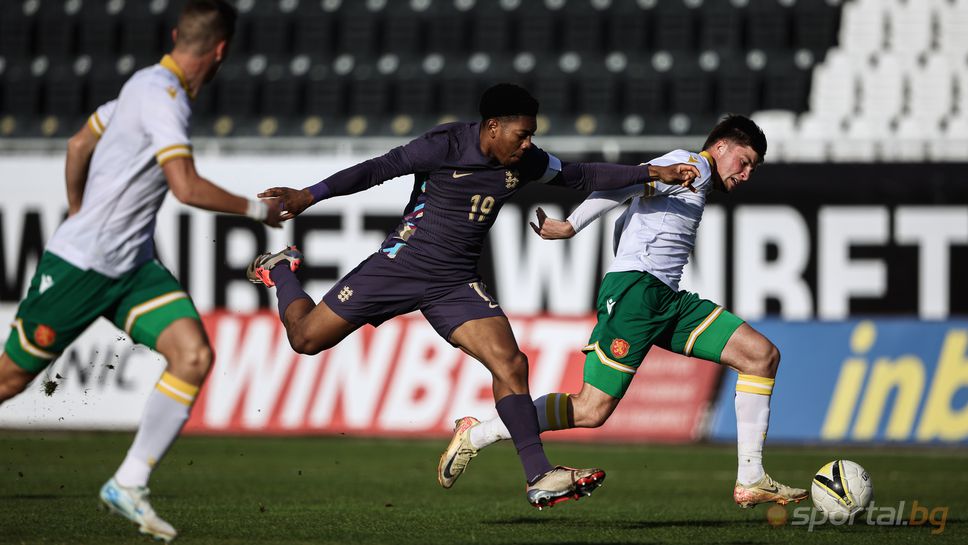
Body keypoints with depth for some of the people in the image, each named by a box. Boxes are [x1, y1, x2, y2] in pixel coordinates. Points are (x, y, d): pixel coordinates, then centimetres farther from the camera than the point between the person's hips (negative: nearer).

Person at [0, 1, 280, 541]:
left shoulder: (152, 85, 10)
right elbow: (186, 186, -28)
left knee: (194, 355, -11)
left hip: (133, 265, 8)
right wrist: (256, 209, -16)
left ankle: (129, 485, -5)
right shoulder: (162, 95, -19)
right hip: (78, 266, -8)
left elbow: (80, 144, 21)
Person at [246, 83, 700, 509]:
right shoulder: (446, 146, -16)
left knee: (510, 363, -16)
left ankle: (540, 478, -16)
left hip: (456, 285, 4)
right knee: (306, 338, 1)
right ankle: (280, 271, 34)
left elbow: (584, 176, 14)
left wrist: (651, 173, 9)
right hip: (401, 264, -4)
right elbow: (380, 168, -17)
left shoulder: (525, 163, 1)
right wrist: (311, 195, -24)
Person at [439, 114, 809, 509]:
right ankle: (474, 435, -3)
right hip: (636, 287, -10)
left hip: (668, 300, 10)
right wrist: (569, 227, -21)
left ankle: (750, 482, -3)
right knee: (591, 410, -15)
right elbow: (622, 184, -15)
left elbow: (623, 224, 30)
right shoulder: (694, 166, -2)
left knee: (762, 354, 1)